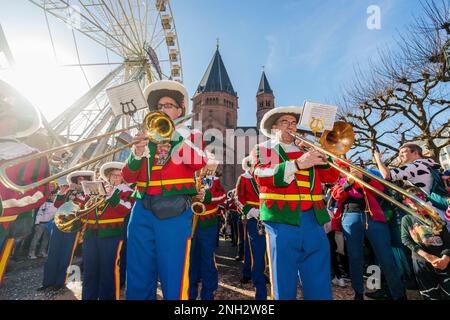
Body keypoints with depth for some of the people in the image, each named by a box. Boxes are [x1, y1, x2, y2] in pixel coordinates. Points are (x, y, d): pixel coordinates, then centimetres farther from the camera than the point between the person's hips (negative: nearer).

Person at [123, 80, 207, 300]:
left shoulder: (190, 136, 9)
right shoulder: (146, 138, 17)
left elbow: (199, 162, -12)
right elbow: (128, 177, 10)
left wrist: (173, 135, -14)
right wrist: (137, 153, -8)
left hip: (174, 212, -3)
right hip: (142, 211, 4)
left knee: (173, 280, 1)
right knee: (137, 281, 12)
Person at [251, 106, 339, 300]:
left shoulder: (307, 149, 21)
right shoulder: (262, 149, 8)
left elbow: (332, 177, 14)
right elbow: (261, 176, -12)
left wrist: (321, 155, -1)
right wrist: (297, 164, -18)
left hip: (314, 221, 4)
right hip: (281, 220, -4)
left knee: (320, 288, 11)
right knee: (284, 287, 4)